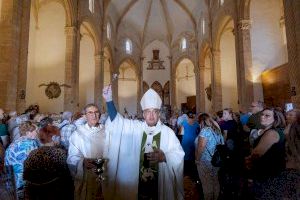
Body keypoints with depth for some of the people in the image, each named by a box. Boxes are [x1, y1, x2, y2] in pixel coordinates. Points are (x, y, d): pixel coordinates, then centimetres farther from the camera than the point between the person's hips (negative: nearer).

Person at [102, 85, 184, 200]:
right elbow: (117, 120, -7)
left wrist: (164, 157, -25)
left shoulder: (168, 132, -6)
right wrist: (109, 100, -20)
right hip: (137, 182, 2)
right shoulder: (135, 127, -1)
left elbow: (179, 154, -7)